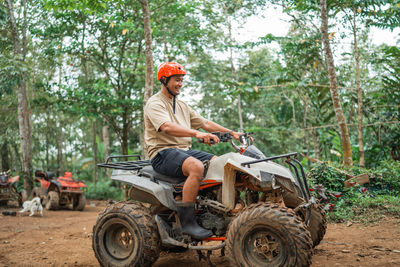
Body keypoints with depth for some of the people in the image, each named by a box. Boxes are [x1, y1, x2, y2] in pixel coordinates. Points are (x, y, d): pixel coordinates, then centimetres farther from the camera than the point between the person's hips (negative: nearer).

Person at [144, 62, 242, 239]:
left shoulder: (182, 105, 23)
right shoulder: (155, 103, -4)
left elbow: (205, 123, 22)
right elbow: (167, 127, -24)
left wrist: (232, 133, 12)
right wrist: (196, 133, -38)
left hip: (184, 151, 8)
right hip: (163, 152, -8)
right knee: (197, 167, -34)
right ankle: (187, 222, -29)